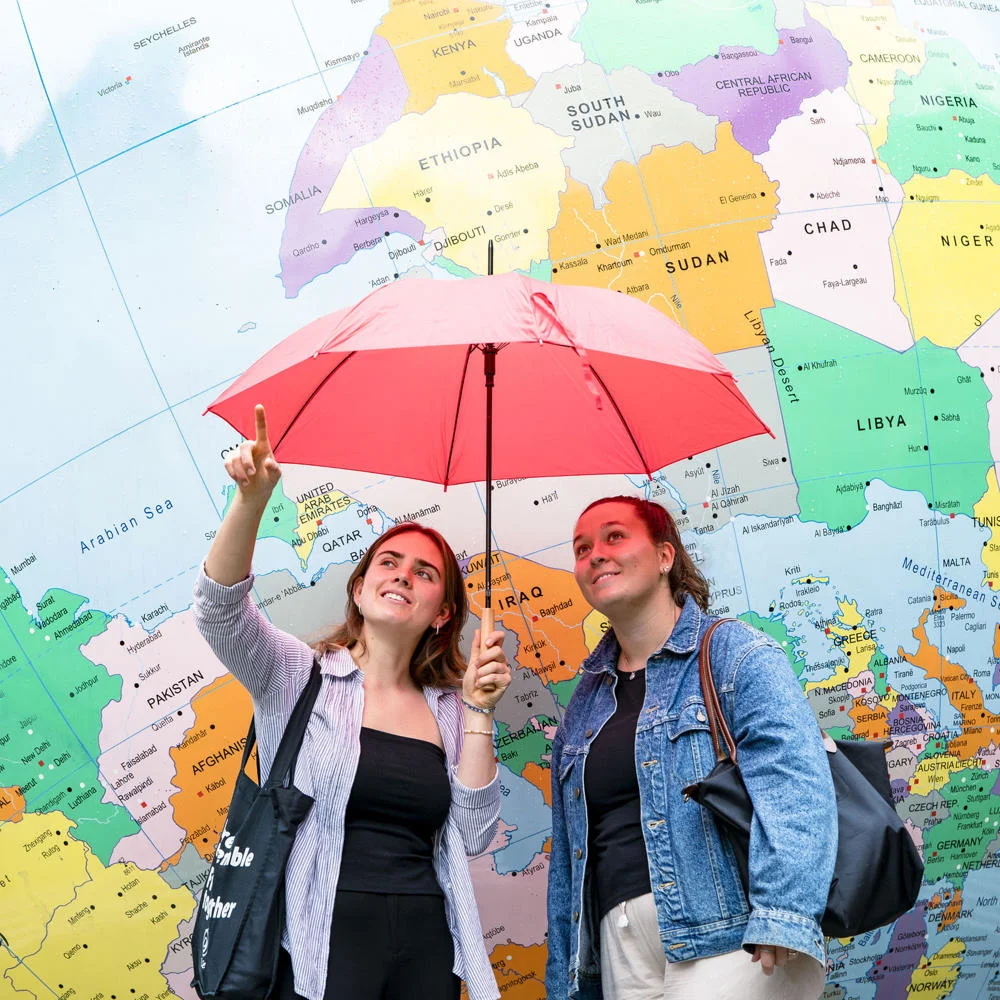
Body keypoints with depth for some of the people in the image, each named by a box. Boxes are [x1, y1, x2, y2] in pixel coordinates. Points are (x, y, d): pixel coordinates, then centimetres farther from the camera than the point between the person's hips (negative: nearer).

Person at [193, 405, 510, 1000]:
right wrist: (252, 499, -32)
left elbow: (472, 836, 1)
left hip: (426, 946, 4)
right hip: (321, 946, -3)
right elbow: (220, 606, -17)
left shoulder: (447, 710, 9)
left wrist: (479, 712, -6)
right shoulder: (300, 677, 1)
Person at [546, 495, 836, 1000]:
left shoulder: (737, 655, -1)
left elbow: (792, 782, -16)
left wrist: (783, 916, -28)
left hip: (729, 935, -6)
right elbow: (568, 855, 21)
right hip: (622, 948, 6)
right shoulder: (585, 703, 18)